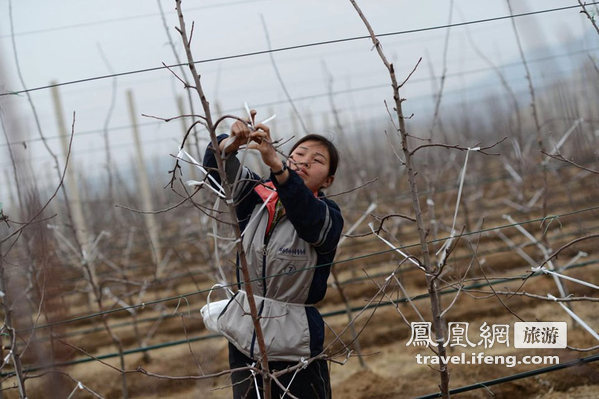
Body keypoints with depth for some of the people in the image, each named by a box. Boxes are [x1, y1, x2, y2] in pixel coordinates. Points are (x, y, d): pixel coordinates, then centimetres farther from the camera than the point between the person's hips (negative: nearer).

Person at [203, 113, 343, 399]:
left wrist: (274, 163, -46)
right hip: (243, 337, 4)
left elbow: (305, 214, -33)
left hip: (294, 342, -4)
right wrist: (234, 142, -29)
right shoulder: (259, 196, 4)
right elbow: (217, 166, -6)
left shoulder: (327, 216, -10)